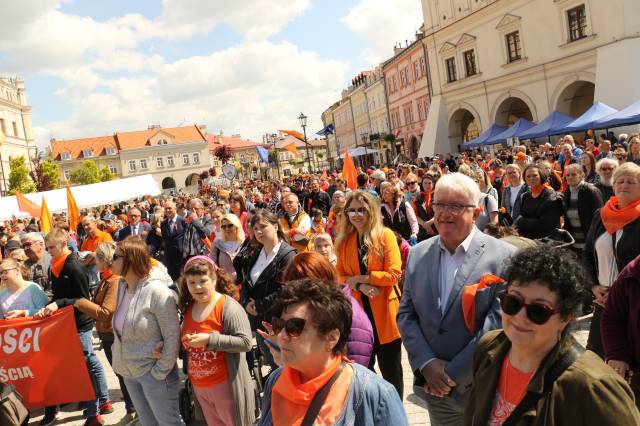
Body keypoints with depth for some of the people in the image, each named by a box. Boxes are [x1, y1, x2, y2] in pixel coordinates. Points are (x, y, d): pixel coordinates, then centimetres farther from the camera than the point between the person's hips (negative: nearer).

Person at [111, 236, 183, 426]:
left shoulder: (157, 291, -22)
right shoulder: (122, 287, 2)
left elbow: (172, 336, -20)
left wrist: (160, 372, -17)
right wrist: (121, 360, 9)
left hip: (152, 370, -7)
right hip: (128, 371, 8)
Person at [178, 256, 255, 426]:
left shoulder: (228, 307, -19)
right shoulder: (188, 308, 4)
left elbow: (245, 342, -25)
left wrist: (209, 339, -29)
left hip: (225, 385, -7)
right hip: (199, 386, 7)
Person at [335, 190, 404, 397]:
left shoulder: (385, 235, -7)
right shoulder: (343, 241, 5)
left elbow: (393, 274, -15)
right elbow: (340, 277, 5)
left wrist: (357, 278, -14)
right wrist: (360, 286, -15)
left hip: (384, 312, -3)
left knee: (390, 370, 11)